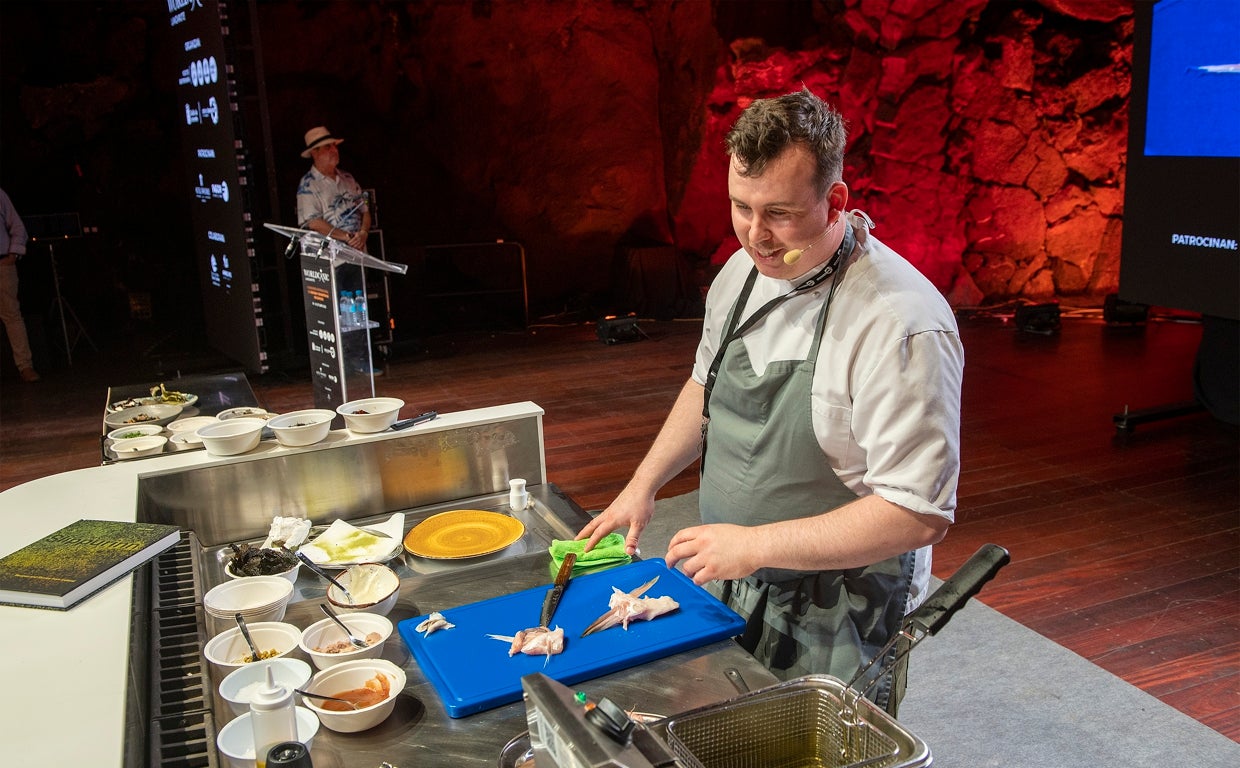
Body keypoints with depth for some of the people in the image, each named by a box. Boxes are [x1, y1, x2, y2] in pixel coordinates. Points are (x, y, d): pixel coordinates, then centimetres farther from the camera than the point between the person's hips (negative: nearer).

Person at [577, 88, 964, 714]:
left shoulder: (900, 324, -27)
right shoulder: (741, 273, -3)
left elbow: (919, 514, -27)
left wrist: (753, 546, -27)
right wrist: (644, 484, 6)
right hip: (728, 595, 7)